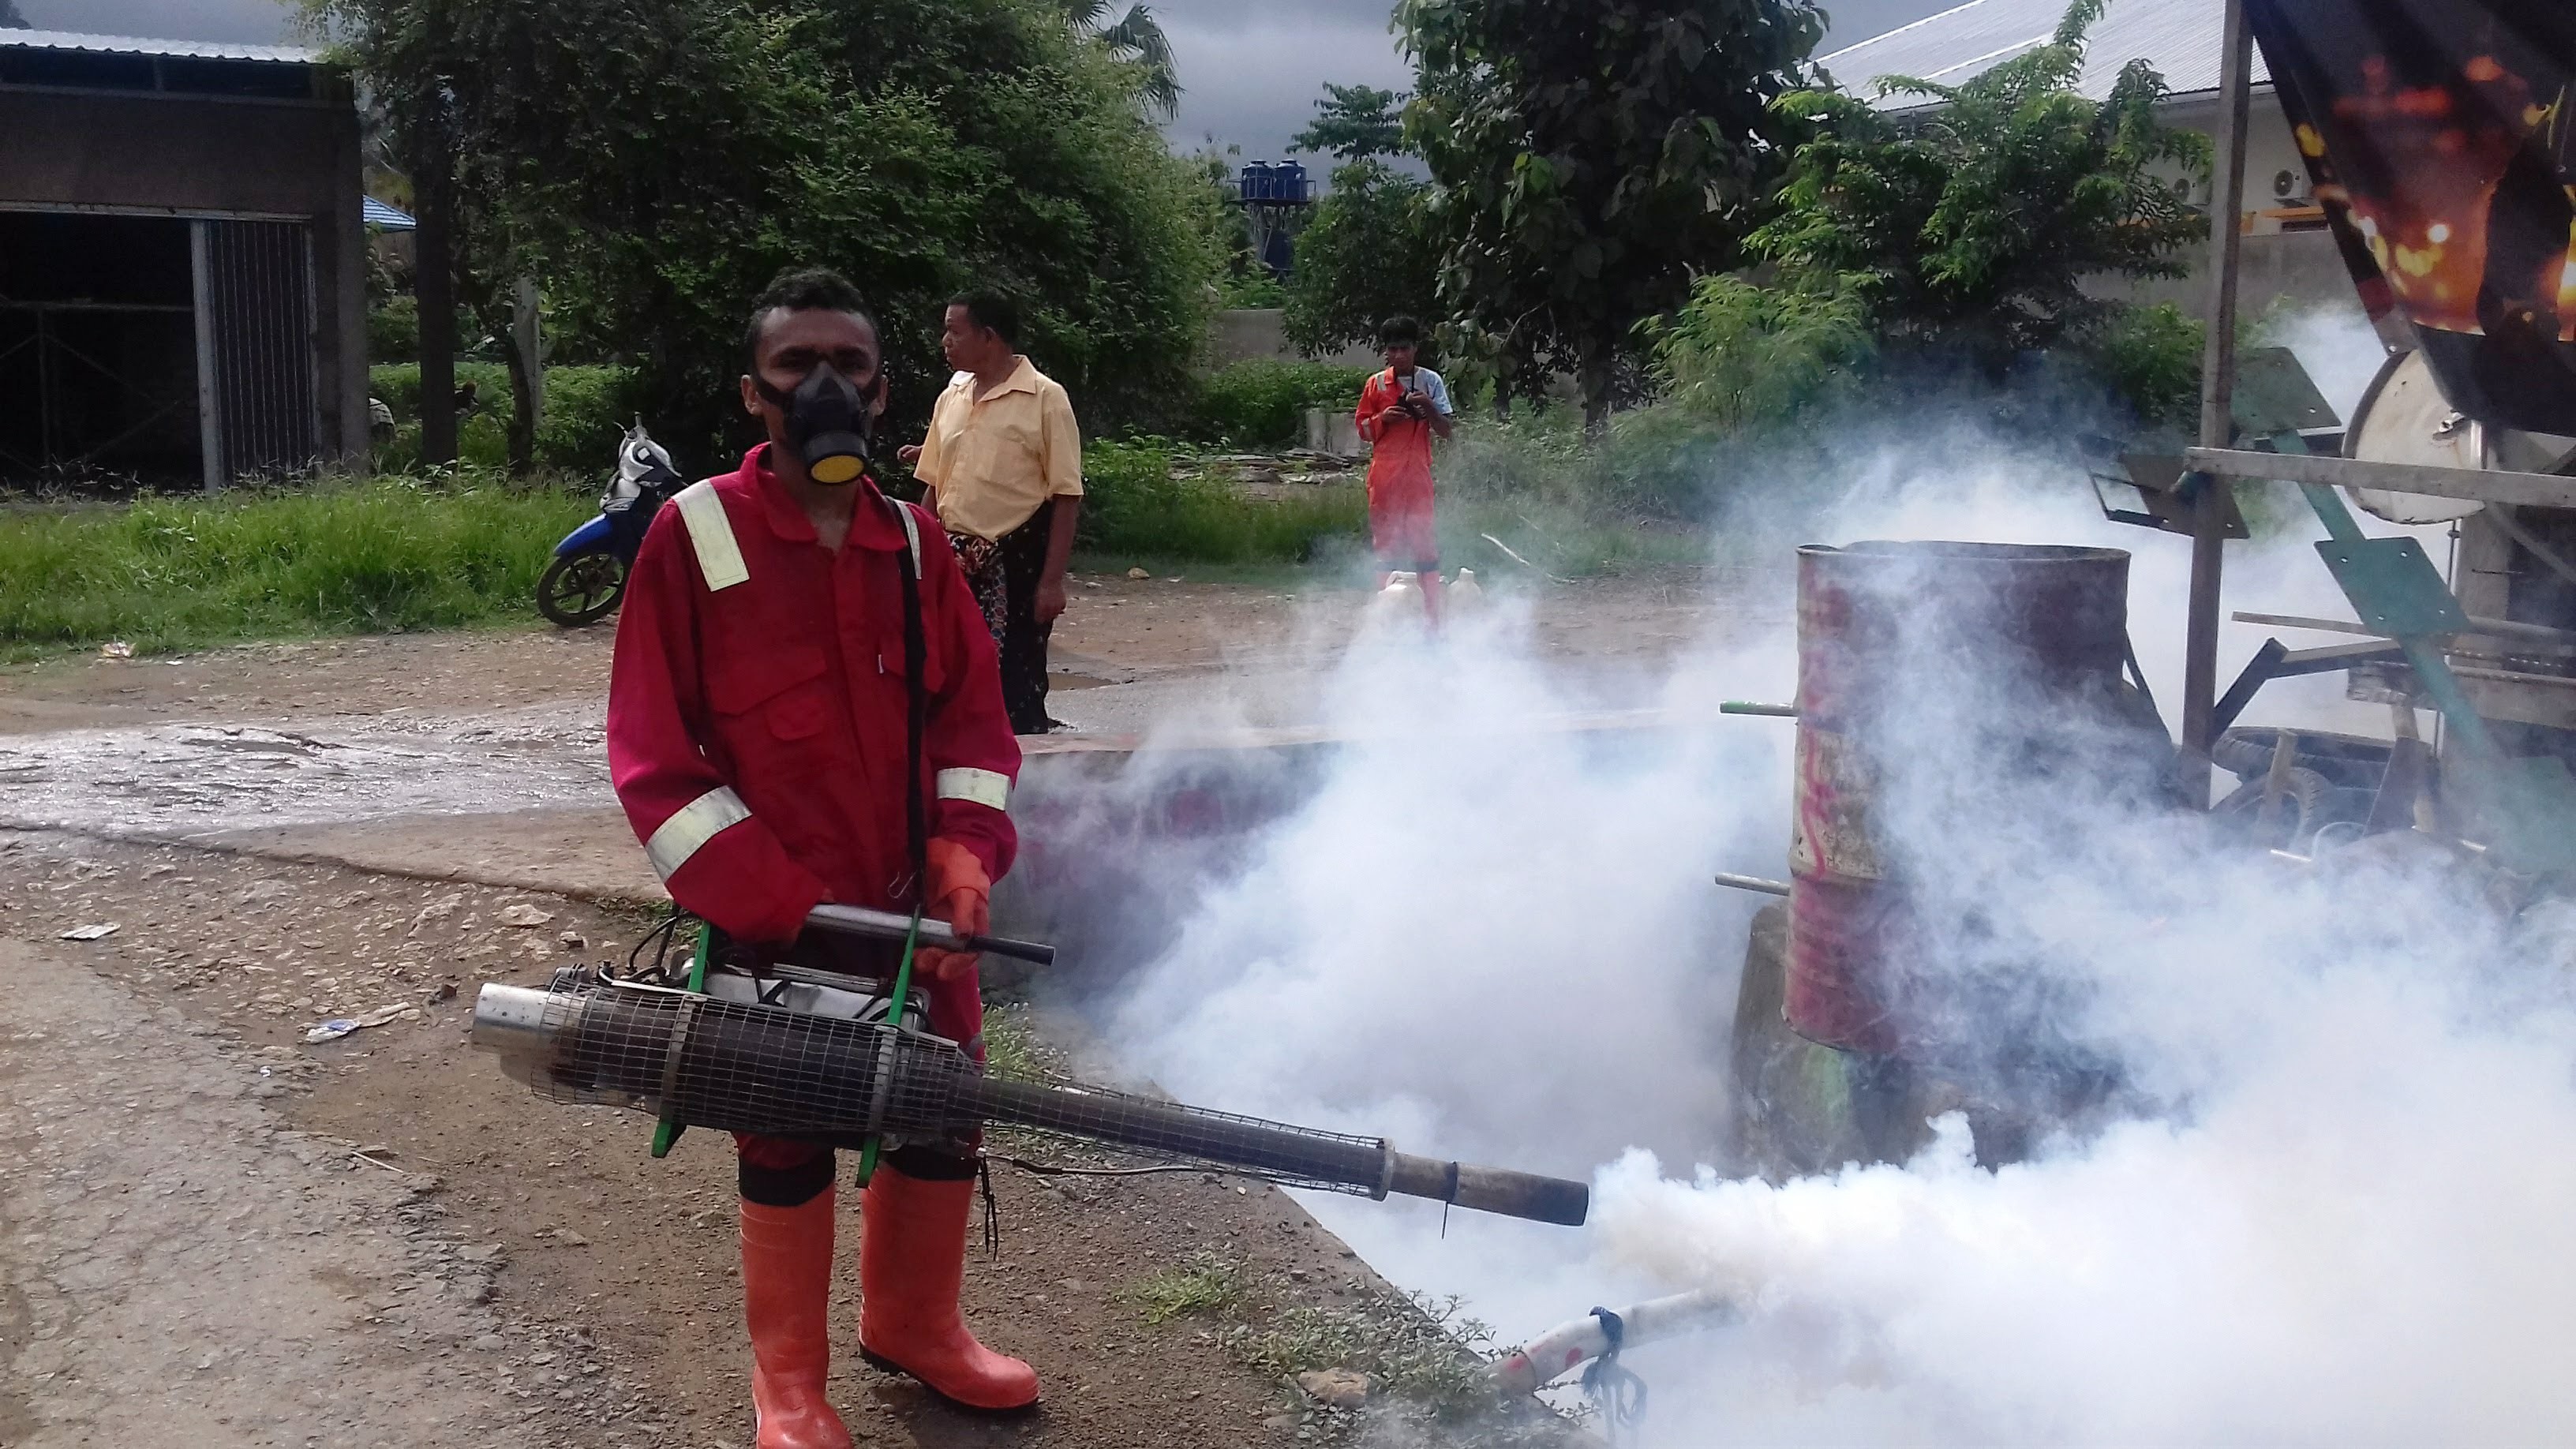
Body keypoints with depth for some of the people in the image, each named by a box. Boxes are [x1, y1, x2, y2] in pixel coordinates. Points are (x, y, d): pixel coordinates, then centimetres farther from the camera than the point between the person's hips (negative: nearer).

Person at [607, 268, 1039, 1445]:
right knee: (786, 1145, 10)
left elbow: (973, 715, 7)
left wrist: (965, 860, -8)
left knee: (945, 1120, 14)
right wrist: (776, 905, -15)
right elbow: (651, 753, -10)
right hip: (769, 927, -4)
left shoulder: (914, 540, 3)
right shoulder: (692, 535, -10)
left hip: (914, 915, 4)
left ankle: (914, 1326, 39)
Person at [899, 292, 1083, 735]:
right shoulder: (952, 397, 11)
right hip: (956, 560, 6)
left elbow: (1066, 496, -9)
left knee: (1018, 684, -1)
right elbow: (935, 485, 17)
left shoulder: (1045, 398, -7)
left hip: (1016, 562, -6)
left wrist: (1051, 581, -13)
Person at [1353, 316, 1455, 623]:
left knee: (1425, 540, -5)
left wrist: (1428, 408, -16)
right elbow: (1364, 430, 10)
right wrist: (1383, 418, -9)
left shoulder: (1430, 381, 3)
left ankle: (1432, 617, -3)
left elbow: (1446, 430, 1)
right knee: (1385, 541, 4)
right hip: (1384, 474, 2)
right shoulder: (1375, 384, 6)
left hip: (1418, 473, -1)